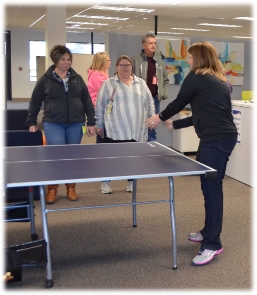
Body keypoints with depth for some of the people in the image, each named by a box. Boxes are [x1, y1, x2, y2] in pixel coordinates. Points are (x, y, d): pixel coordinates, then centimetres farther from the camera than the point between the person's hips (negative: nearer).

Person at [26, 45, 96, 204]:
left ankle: (71, 188, 22)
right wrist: (31, 122, 3)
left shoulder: (77, 79, 7)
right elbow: (35, 102, 6)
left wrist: (91, 122, 4)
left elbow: (87, 101, 8)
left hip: (75, 124, 3)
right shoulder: (45, 80, 1)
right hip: (53, 124, -2)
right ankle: (52, 188, 11)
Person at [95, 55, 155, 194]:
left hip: (137, 130, 3)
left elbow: (149, 103, 14)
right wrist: (99, 125, 2)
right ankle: (106, 182, 16)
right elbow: (100, 106, 3)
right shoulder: (108, 84, 3)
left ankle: (131, 182, 23)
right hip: (115, 130, -2)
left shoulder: (141, 83, 11)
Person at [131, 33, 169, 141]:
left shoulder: (159, 61, 12)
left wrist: (165, 93, 6)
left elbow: (165, 80, 20)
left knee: (152, 128, 11)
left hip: (155, 98, 4)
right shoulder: (135, 60, -3)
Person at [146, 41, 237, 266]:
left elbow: (179, 103, 5)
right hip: (224, 136, 10)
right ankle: (209, 232, 30)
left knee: (211, 187, -6)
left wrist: (160, 117, 24)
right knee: (211, 186, 17)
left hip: (215, 139, -10)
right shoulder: (219, 80, 21)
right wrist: (175, 124, 31)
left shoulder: (196, 77, -5)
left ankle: (212, 244, -1)